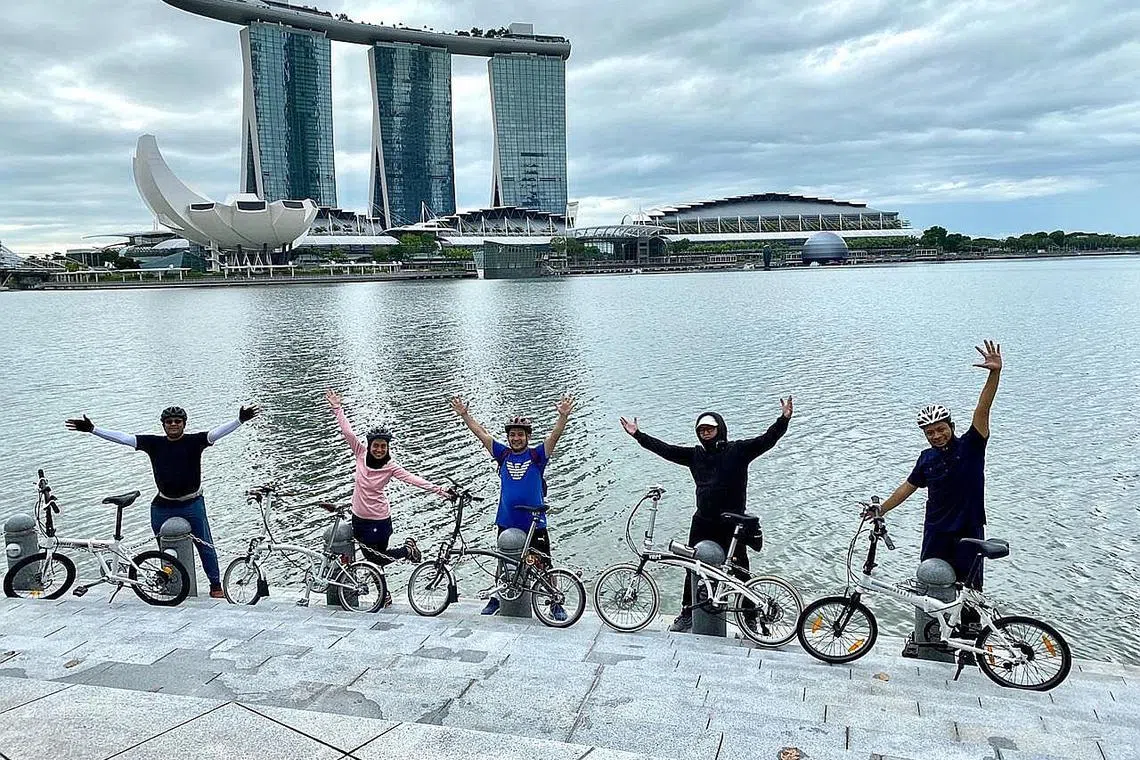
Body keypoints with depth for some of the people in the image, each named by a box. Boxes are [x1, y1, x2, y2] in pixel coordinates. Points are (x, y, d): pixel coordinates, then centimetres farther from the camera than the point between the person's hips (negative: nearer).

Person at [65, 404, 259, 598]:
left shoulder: (194, 441, -5)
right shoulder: (154, 444, 2)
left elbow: (216, 433, -17)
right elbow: (123, 438, 1)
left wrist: (240, 420, -32)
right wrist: (92, 430, -3)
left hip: (192, 504, -3)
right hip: (162, 507, 3)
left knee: (205, 545, -1)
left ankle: (216, 585, 8)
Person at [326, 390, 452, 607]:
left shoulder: (390, 467, -13)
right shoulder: (361, 453, -6)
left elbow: (413, 479, -20)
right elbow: (347, 432, -8)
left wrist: (438, 489, -29)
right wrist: (337, 409, -10)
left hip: (379, 519, -4)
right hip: (359, 518, 4)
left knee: (378, 560, 2)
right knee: (372, 558, 14)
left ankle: (408, 549, 28)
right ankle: (384, 596, 33)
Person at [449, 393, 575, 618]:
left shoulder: (537, 456, -5)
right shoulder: (503, 454, 3)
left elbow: (554, 435, -17)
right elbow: (481, 433, 2)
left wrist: (563, 416, -33)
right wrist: (464, 415, -5)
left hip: (534, 524, -3)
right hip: (506, 522, 3)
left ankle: (555, 603, 15)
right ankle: (496, 597, 34)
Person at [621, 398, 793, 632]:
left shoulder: (737, 451, -5)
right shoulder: (695, 454, 7)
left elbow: (766, 440, -15)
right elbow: (665, 449, 8)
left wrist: (783, 420, -30)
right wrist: (638, 435, 7)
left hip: (731, 525, -4)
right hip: (702, 523, 4)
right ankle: (688, 613, 23)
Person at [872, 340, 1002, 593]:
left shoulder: (970, 447, -9)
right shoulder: (927, 458, 2)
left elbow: (982, 411, -22)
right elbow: (909, 486, 13)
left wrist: (995, 373, -34)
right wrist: (881, 510, 14)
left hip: (968, 530, -3)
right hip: (936, 531, 3)